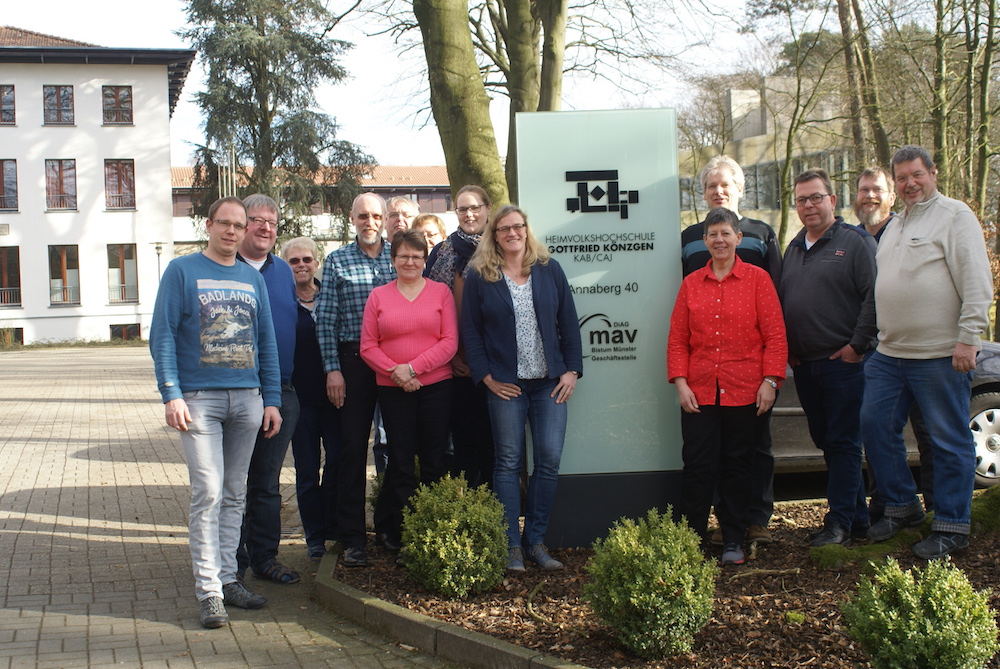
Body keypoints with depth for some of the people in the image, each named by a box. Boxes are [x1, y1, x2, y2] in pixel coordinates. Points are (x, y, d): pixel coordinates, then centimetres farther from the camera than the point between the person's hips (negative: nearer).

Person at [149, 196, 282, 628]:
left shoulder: (253, 279, 14)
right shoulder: (182, 271, 1)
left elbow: (267, 344, 16)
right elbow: (162, 335, -4)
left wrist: (271, 400, 9)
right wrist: (171, 394, -13)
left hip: (247, 398, 4)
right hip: (199, 398, -4)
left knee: (234, 494, 9)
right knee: (208, 493, -8)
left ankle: (228, 577, 17)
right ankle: (209, 591, -4)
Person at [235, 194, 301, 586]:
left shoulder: (283, 271, 14)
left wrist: (287, 383, 13)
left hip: (280, 394, 5)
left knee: (267, 483, 12)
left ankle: (265, 557, 21)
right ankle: (231, 564, 11)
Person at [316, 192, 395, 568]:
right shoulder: (337, 262, 5)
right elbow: (325, 318, 1)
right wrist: (332, 368, -7)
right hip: (354, 360, -1)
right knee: (353, 446, 0)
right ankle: (352, 537, 6)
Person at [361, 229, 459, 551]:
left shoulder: (441, 292, 4)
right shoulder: (378, 296, 7)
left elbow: (450, 342, -3)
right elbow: (368, 346, 3)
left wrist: (414, 367, -13)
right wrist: (395, 371, -11)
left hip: (435, 386, 0)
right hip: (392, 389, 0)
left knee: (433, 461, 5)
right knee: (401, 461, 5)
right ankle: (396, 530, 15)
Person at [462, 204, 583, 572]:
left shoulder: (550, 270, 8)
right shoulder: (479, 276, 3)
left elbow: (569, 322, 8)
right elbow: (470, 331, 2)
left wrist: (572, 370, 1)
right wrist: (486, 376, -5)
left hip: (550, 382, 2)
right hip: (506, 385, -2)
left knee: (549, 460, -2)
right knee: (508, 462, 0)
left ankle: (536, 541, 10)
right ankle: (511, 546, 8)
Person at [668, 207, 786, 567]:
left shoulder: (757, 278, 2)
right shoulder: (691, 283, 8)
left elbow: (775, 335, 0)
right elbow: (677, 339, 7)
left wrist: (770, 381, -7)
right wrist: (680, 383, -2)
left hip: (745, 391, -1)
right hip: (700, 392, 1)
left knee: (738, 466, 7)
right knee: (697, 466, 1)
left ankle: (733, 543, 19)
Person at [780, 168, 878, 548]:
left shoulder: (855, 243, -4)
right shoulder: (793, 250, 17)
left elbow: (873, 297, -12)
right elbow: (780, 303, 22)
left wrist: (858, 345, -14)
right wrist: (786, 350, 12)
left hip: (843, 362, -7)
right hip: (803, 365, 7)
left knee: (843, 443, -4)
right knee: (826, 441, 11)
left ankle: (840, 522, 0)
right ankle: (858, 516, 20)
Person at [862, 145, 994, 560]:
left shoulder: (955, 218, -4)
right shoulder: (895, 227, 20)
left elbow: (977, 284, -12)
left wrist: (968, 338, -18)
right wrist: (878, 337, 19)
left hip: (940, 355, -8)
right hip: (889, 354, 8)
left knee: (949, 440, 0)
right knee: (875, 426, 8)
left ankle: (951, 527, 9)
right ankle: (901, 506, 24)